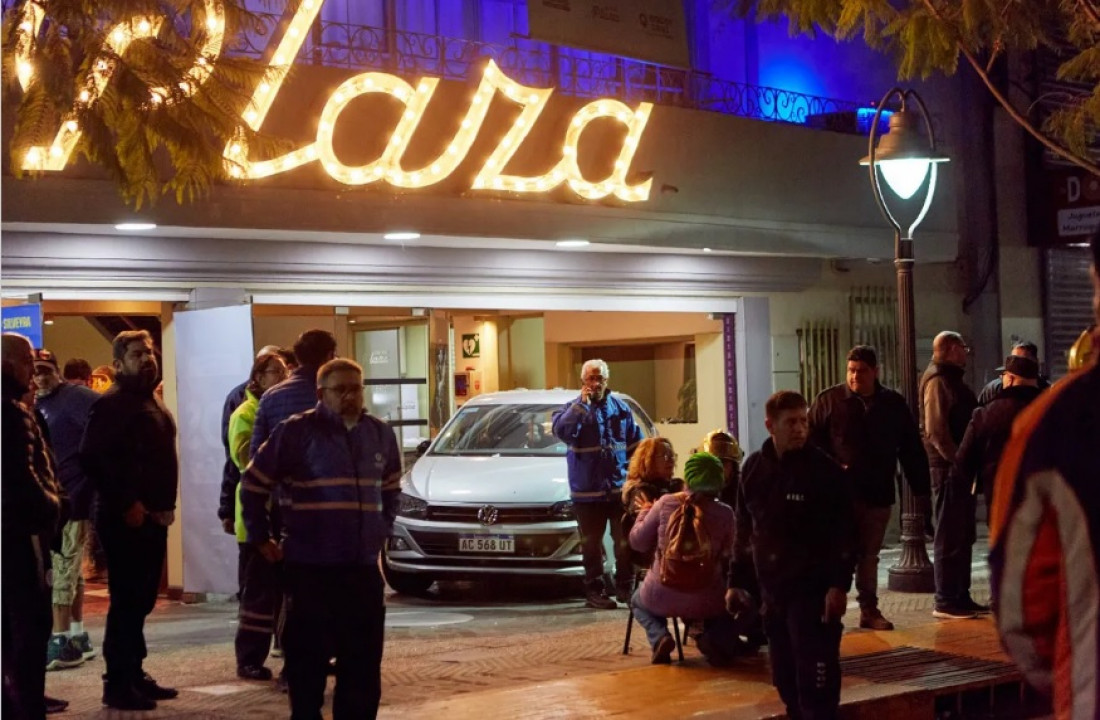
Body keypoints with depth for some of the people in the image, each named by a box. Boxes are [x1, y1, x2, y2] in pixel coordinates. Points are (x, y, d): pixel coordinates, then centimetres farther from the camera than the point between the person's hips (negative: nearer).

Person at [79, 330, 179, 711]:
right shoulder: (111, 404, -10)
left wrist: (167, 503, 14)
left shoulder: (153, 403, 18)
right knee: (126, 602, -6)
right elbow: (92, 459, -21)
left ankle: (134, 674, 22)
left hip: (153, 517, 9)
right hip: (125, 519, -9)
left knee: (142, 601, 13)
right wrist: (126, 504, -20)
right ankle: (117, 684, 1)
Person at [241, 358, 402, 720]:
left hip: (363, 565, 5)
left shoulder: (380, 434, 10)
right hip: (311, 566, -4)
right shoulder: (296, 431, -6)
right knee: (308, 657, 2)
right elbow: (253, 484, 1)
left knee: (363, 659, 9)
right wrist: (260, 538, 2)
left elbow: (391, 486, 27)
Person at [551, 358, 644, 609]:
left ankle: (626, 587, 20)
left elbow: (636, 445, 12)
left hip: (620, 488, 2)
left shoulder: (620, 408, 7)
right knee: (592, 544, 4)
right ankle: (594, 591, 13)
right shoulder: (573, 408, -1)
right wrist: (581, 403, -22)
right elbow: (561, 431, -22)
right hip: (587, 490, -2)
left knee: (625, 541, 6)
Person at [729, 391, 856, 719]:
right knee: (785, 679, 12)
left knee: (815, 681, -6)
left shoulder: (825, 470, -8)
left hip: (814, 591, -5)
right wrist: (736, 581, 11)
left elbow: (845, 533, -9)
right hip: (772, 591, 5)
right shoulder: (754, 468, 6)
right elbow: (744, 530, 13)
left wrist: (839, 585, -16)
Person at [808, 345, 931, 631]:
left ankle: (869, 609, 19)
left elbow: (912, 450, 11)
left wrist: (921, 488, 8)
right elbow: (811, 440, 0)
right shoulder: (828, 401, 0)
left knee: (869, 554, 12)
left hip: (879, 494, 3)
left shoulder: (894, 404, 8)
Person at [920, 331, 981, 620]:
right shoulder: (938, 380, -13)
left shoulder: (952, 379, 19)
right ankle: (945, 602, -1)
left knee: (964, 534, 14)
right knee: (949, 536, -6)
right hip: (948, 468, -10)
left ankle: (961, 596, 21)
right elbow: (935, 430, -21)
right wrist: (957, 460, -21)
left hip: (959, 467, 10)